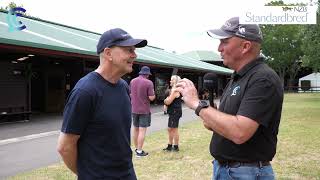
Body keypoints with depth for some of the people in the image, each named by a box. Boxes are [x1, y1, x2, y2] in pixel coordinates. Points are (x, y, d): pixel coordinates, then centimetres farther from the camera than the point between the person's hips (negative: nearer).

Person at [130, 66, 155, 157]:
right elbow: (151, 98, -15)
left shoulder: (132, 81, 4)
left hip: (134, 109, 6)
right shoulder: (149, 83, -14)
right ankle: (139, 151, 0)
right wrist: (153, 94, 5)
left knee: (135, 129, 15)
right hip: (144, 110, -6)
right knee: (142, 130, -2)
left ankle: (136, 148, 25)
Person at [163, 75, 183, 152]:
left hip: (175, 112, -11)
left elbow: (168, 101, -21)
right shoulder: (173, 89, 17)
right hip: (172, 112, 11)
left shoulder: (175, 90, -18)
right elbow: (168, 101, 21)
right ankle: (170, 146, 24)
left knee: (174, 129, -2)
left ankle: (176, 147, 8)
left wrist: (166, 100, -1)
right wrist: (167, 101, 0)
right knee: (170, 129, 15)